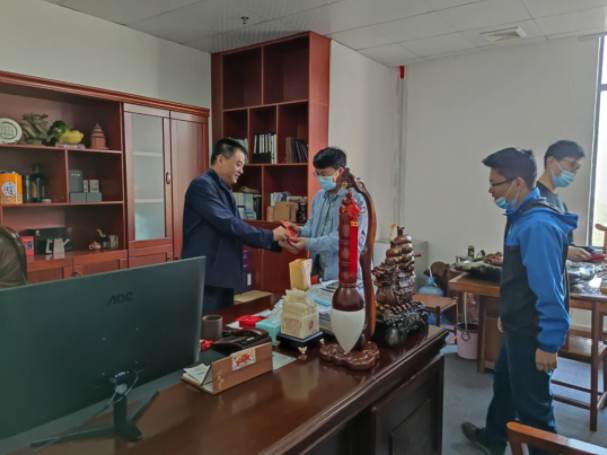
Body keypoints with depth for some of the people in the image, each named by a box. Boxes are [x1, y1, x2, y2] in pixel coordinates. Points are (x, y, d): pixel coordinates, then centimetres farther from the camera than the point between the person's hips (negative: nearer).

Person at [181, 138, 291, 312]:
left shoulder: (226, 191, 17)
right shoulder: (202, 185, -13)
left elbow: (237, 230, 18)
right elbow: (228, 224, -22)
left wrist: (276, 243, 8)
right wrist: (270, 236, -16)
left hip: (224, 277, 9)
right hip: (204, 278, -9)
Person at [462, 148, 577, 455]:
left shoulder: (538, 225, -26)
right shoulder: (522, 217, 7)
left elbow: (549, 289, -27)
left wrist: (549, 344, -24)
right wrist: (507, 314, 23)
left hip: (532, 334, -11)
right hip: (518, 327, 11)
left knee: (532, 404, 5)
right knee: (504, 383, 26)